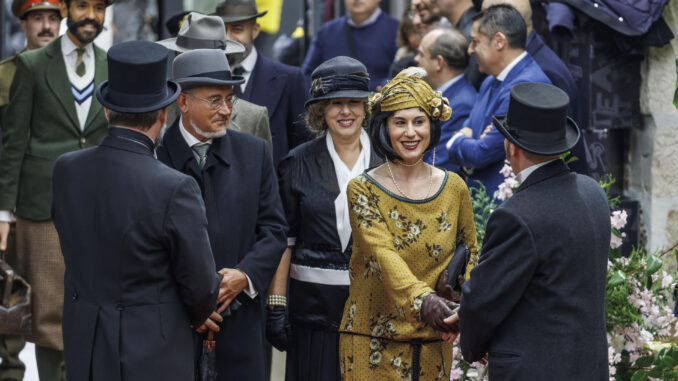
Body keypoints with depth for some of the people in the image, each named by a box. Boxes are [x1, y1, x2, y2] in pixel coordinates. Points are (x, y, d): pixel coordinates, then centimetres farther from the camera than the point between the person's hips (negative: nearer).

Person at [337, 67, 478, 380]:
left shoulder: (453, 188, 4)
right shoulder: (362, 190, -5)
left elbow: (469, 252, 15)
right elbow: (383, 253, -19)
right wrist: (421, 299, -36)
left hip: (432, 340, 3)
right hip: (372, 342, -2)